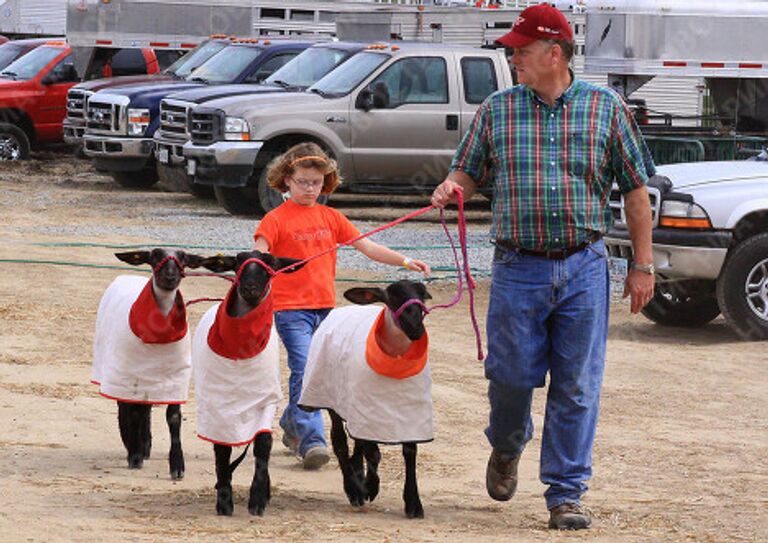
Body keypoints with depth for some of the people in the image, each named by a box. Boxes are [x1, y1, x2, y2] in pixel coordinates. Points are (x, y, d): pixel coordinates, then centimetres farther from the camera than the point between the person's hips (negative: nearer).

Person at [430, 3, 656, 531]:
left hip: (583, 269, -1)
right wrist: (450, 188, -11)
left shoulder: (606, 107, 3)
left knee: (577, 387, -1)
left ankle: (566, 493, 7)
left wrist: (643, 265, 3)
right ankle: (506, 447, 35)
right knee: (512, 374, 3)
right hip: (518, 266, 1)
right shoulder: (497, 110, 6)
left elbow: (635, 189, 6)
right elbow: (469, 171, 14)